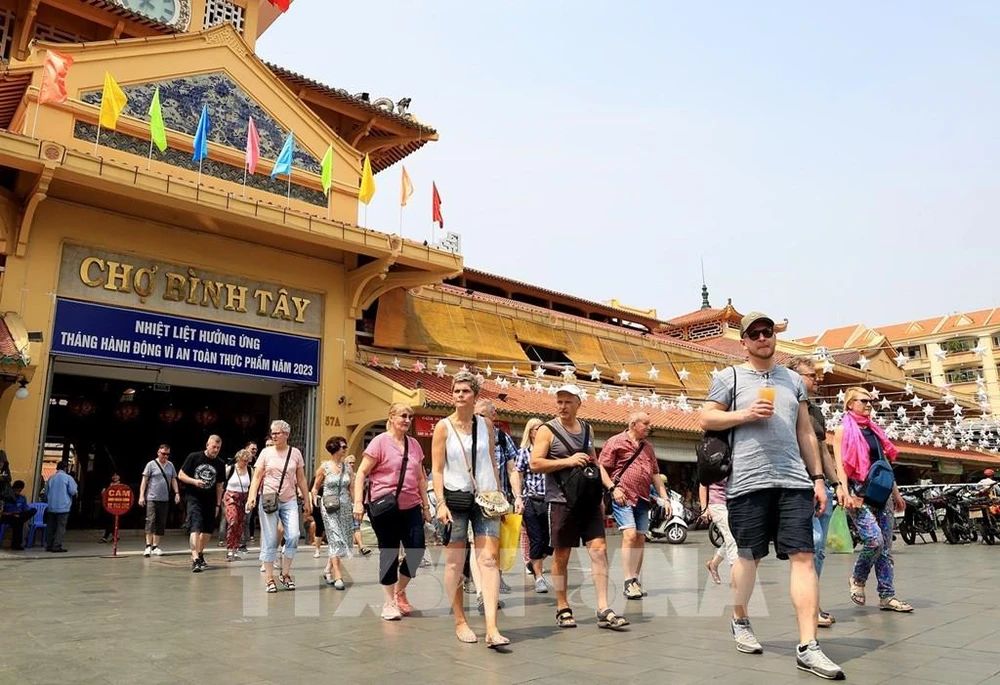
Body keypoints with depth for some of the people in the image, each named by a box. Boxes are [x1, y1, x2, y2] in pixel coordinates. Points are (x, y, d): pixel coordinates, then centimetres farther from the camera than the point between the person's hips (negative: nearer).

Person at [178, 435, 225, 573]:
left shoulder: (220, 464, 5)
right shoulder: (194, 457, -5)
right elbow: (181, 475, -2)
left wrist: (218, 504, 8)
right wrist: (194, 481, -19)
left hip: (210, 501, 5)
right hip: (194, 498, -5)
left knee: (208, 530, 10)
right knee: (196, 527, -17)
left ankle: (199, 554, 32)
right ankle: (195, 560, -22)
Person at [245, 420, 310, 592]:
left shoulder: (295, 453, 7)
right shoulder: (266, 452, 3)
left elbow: (301, 479, 12)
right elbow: (257, 477, -1)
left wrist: (307, 500, 12)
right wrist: (252, 496, -15)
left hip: (289, 501, 1)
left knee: (293, 536, -10)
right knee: (270, 540, 1)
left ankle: (285, 574, 7)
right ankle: (269, 579, 10)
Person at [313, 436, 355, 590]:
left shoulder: (347, 466, 6)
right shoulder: (324, 467, -3)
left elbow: (352, 489, 8)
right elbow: (315, 488, 7)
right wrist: (316, 503, 0)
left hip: (345, 507, 4)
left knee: (343, 540, 9)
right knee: (336, 539, -10)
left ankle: (328, 569, 27)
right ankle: (338, 576, -10)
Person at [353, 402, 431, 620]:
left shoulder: (414, 444, 11)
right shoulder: (380, 442, -5)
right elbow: (361, 473, -6)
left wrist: (426, 505, 17)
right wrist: (358, 502, -14)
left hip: (411, 507, 5)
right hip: (385, 509, -5)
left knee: (417, 550, 0)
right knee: (389, 553, 3)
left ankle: (400, 592, 25)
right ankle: (389, 603, 18)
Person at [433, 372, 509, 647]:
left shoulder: (486, 424, 8)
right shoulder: (444, 426, -1)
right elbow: (437, 469, -3)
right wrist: (440, 503, -11)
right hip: (455, 498, -2)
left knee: (489, 558, -7)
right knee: (455, 562, 4)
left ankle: (491, 628, -9)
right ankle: (460, 622, 19)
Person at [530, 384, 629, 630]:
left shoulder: (587, 430, 15)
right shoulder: (547, 430, -2)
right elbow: (535, 464, -11)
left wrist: (610, 485, 9)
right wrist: (568, 461, -17)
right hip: (562, 501, -4)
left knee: (599, 549, -3)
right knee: (561, 555, 4)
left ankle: (603, 610, 0)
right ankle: (562, 609, 18)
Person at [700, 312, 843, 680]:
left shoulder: (794, 380, 17)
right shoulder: (729, 377, 5)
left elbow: (805, 433, 18)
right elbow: (706, 419, 2)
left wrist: (817, 477, 12)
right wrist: (746, 414, -12)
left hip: (794, 480, 3)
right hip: (748, 481, -3)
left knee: (804, 556, -5)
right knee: (749, 555, 9)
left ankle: (808, 647, -2)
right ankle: (740, 620, 32)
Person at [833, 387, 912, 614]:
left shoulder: (874, 429, 18)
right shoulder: (843, 429, -1)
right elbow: (841, 465, -9)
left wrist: (896, 493, 19)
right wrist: (845, 493, -19)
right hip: (859, 493, -7)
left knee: (886, 546, 4)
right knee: (874, 540, -17)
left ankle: (887, 596, 10)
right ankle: (857, 580, 6)